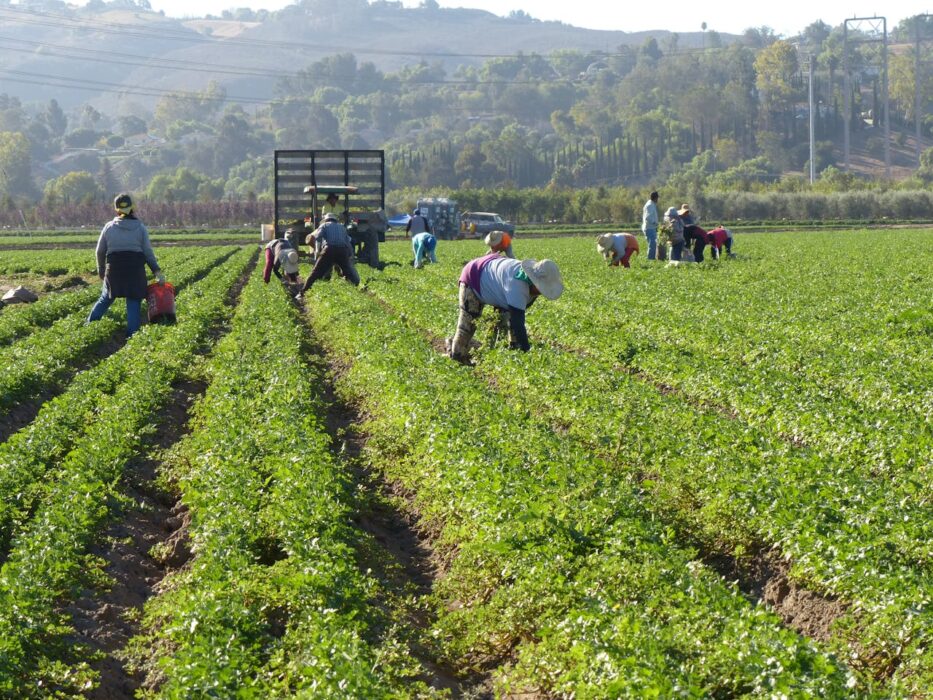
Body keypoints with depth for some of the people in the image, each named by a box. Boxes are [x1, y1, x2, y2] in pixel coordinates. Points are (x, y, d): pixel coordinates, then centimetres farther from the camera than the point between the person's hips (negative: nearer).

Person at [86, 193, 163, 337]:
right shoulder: (140, 228, 0)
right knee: (133, 304, 3)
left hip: (114, 270, 2)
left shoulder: (109, 227, 3)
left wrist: (101, 270, 22)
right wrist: (157, 271, 2)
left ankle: (89, 326, 17)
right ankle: (132, 335, -1)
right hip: (135, 271, -2)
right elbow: (148, 252, -2)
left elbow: (100, 251, 8)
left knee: (105, 299, 17)